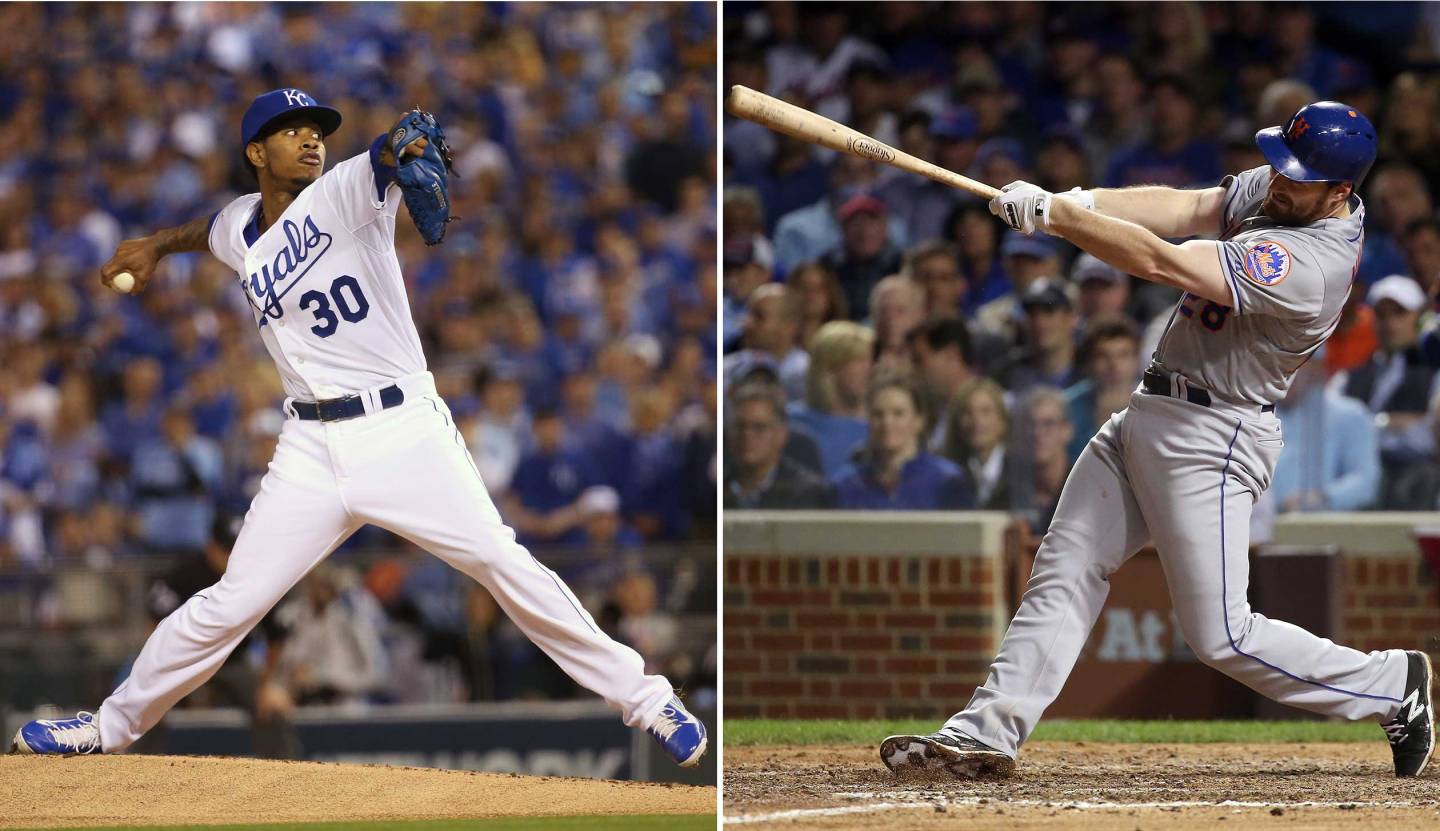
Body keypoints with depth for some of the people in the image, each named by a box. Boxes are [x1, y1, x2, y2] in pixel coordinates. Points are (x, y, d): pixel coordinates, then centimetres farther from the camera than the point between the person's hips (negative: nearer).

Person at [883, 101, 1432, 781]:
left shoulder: (1307, 266, -28)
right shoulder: (1272, 190, 1)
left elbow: (1158, 261, -28)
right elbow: (1180, 209, -5)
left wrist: (1048, 213, -22)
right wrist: (1076, 203, -23)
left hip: (1209, 440, -10)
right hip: (1149, 418, 10)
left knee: (1222, 636, -5)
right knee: (1066, 568, 4)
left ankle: (1395, 685, 10)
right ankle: (988, 731, 4)